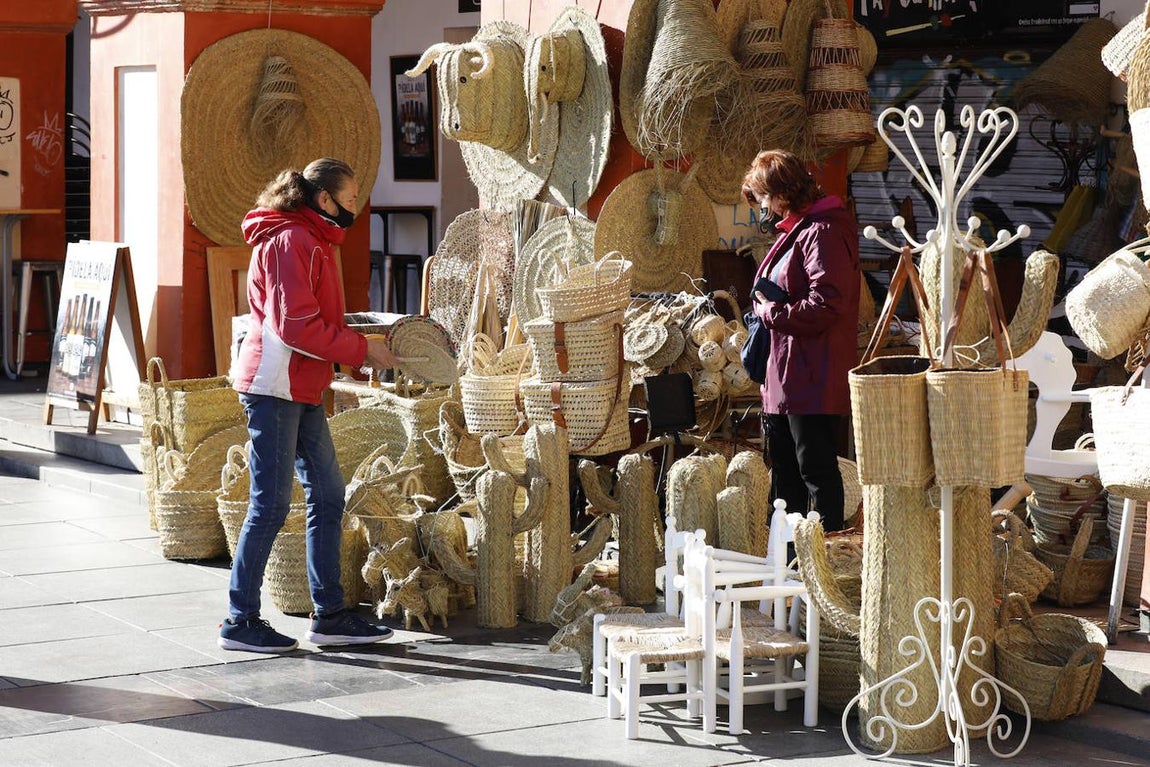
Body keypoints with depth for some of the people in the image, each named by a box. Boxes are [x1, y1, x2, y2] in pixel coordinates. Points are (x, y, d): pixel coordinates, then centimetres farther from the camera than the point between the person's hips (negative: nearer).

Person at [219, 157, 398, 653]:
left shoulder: (312, 241, 18)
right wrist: (361, 350, -14)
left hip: (302, 393, 10)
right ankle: (240, 622, 3)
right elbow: (295, 325, -21)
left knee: (328, 495, 11)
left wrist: (363, 337, 8)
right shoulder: (291, 241, -14)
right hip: (274, 387, -10)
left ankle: (329, 615, 17)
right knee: (271, 504, -6)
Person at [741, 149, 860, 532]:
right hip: (784, 378, 11)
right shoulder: (794, 231, 17)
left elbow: (826, 306, -25)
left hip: (813, 381, -11)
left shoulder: (823, 233, -16)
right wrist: (766, 307, 8)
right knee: (784, 470, 17)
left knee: (817, 471, -4)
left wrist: (772, 313, -13)